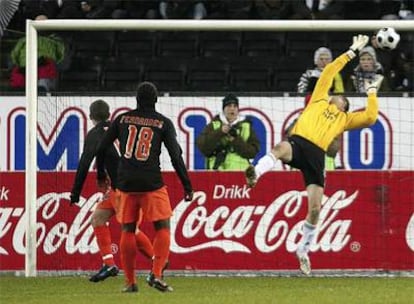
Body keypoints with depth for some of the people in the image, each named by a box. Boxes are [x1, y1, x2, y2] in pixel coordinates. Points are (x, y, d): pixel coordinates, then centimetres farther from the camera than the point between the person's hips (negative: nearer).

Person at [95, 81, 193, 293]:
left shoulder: (122, 119, 9)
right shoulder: (163, 123, 2)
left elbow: (101, 149, 12)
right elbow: (176, 156, -4)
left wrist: (101, 175, 26)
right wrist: (187, 186, 0)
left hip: (126, 182, 3)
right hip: (152, 183, -3)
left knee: (127, 230, 9)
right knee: (162, 228, 2)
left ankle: (130, 281, 8)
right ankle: (156, 274, -15)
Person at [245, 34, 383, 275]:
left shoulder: (345, 119, 32)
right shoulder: (319, 99, 30)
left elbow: (371, 117, 19)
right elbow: (329, 71, 30)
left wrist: (372, 92, 31)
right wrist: (353, 52, 33)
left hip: (317, 154, 2)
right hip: (298, 143, -2)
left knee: (315, 208, -7)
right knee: (282, 148, -42)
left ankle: (304, 249, 11)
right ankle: (255, 174, -64)